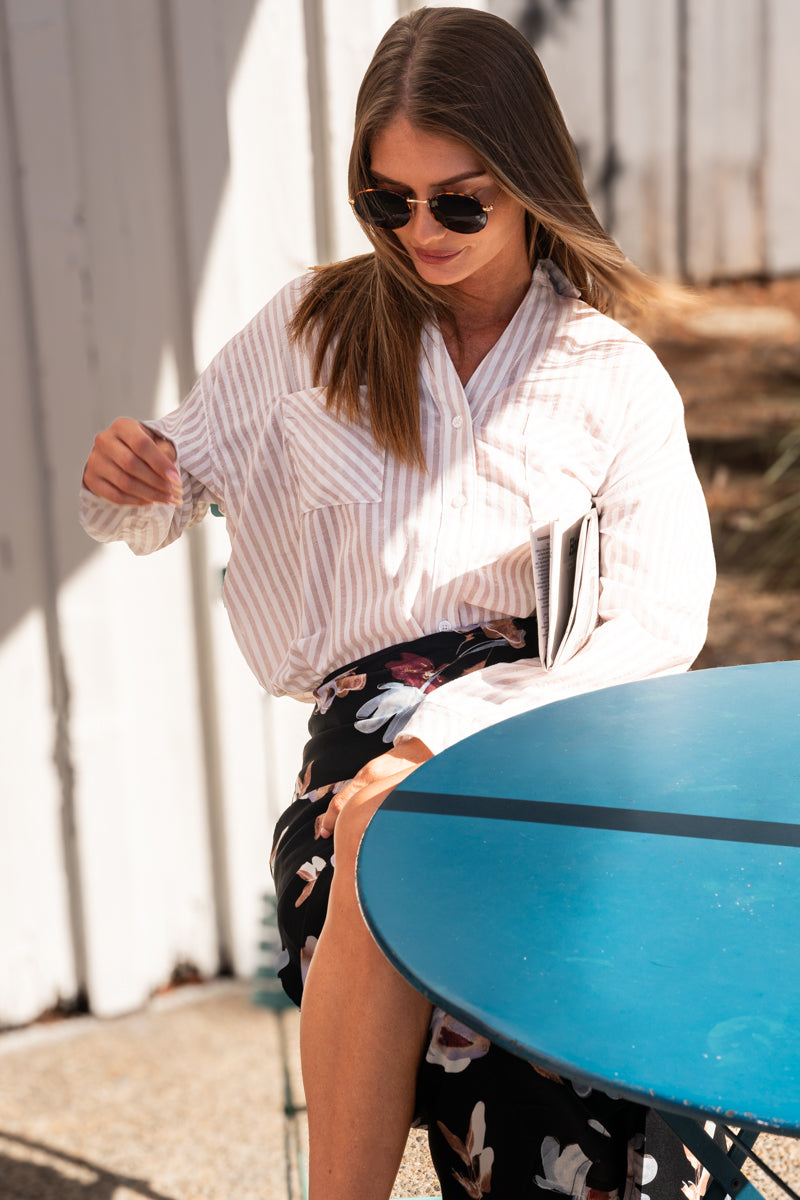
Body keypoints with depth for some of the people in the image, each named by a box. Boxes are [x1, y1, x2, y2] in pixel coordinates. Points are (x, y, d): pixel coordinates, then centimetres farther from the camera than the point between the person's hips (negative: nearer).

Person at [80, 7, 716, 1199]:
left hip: (559, 710, 0)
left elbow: (663, 619, -4)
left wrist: (456, 731, -18)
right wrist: (128, 482, -15)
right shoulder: (320, 326, 8)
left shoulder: (613, 376, 5)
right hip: (377, 694, 0)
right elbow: (175, 491, 12)